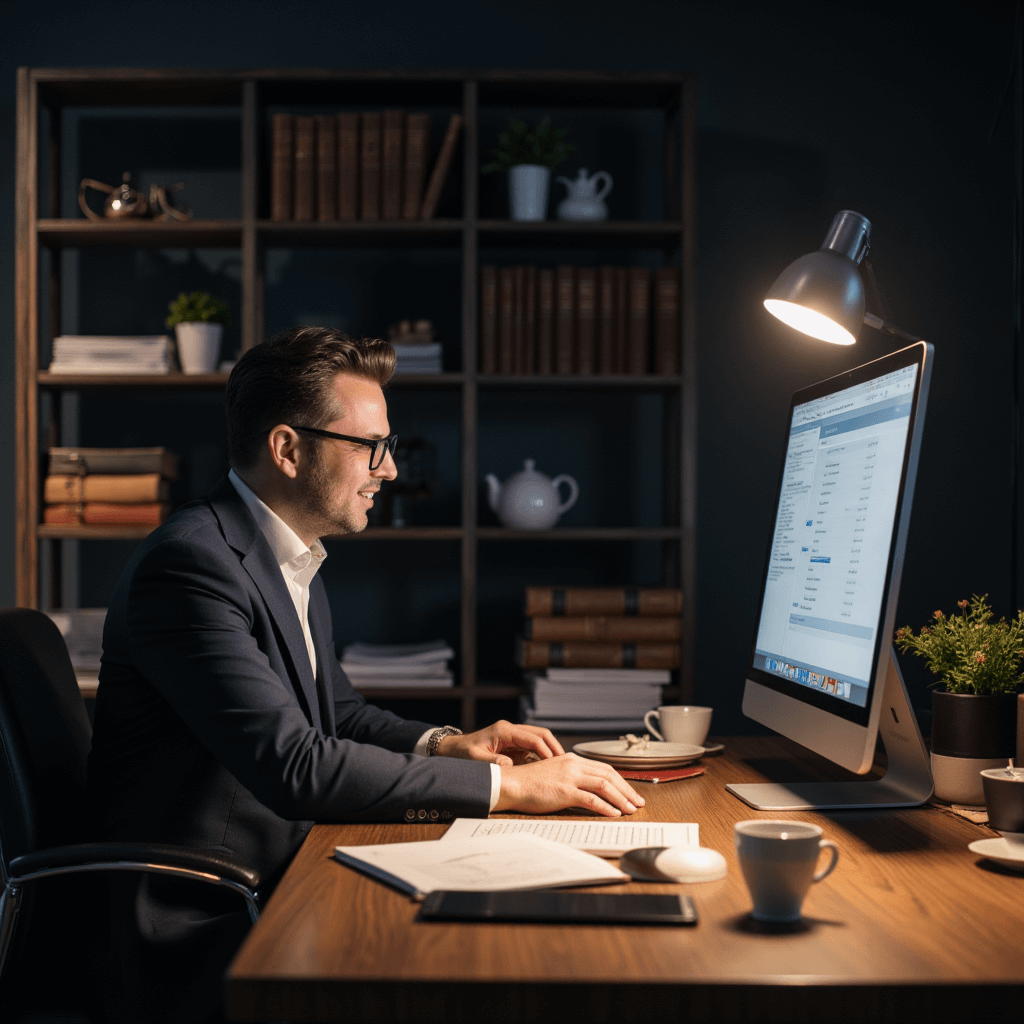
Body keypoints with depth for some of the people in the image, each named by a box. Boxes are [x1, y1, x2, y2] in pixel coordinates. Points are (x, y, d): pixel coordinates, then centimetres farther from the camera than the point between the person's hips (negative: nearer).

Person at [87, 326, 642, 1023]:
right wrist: (505, 787, -22)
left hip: (283, 891, 9)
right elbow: (293, 765, -27)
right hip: (202, 945, -9)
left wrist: (444, 744, 4)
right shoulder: (190, 562, -19)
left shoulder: (295, 563, 12)